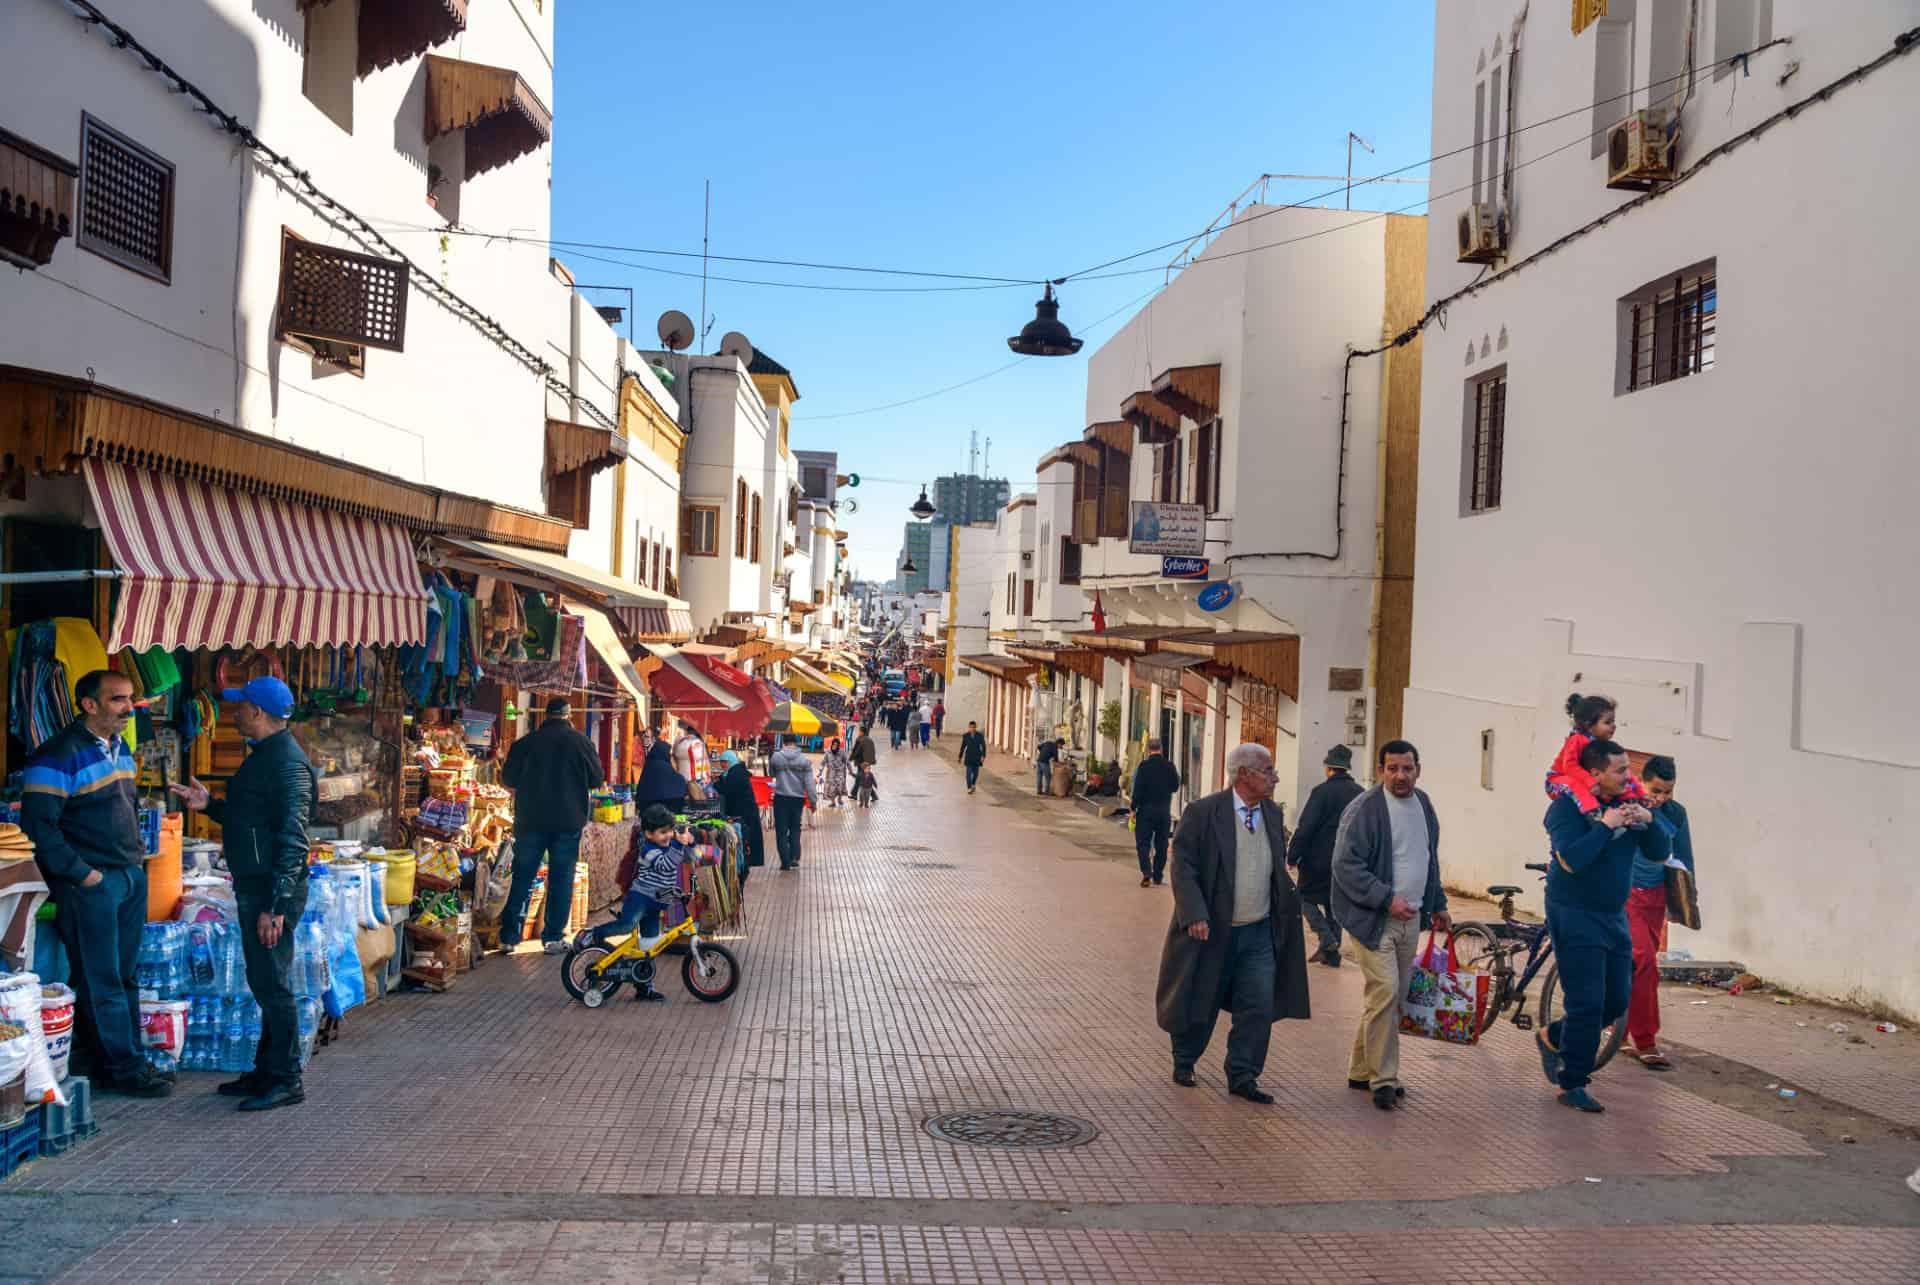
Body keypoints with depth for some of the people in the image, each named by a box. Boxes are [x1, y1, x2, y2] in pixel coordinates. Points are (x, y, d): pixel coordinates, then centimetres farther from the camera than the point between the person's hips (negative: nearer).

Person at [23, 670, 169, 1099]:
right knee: (101, 981, -1)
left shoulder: (120, 748, 13)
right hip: (90, 884, -8)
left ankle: (126, 1060, 20)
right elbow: (38, 825, -18)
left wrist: (137, 854, 14)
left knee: (125, 976, 13)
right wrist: (81, 874, -16)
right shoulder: (59, 755, -14)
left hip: (131, 878, 8)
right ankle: (121, 1068, 5)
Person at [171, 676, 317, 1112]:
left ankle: (287, 1080, 4)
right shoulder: (264, 755, 15)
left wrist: (275, 906, -25)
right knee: (264, 982, 17)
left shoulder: (287, 762, -19)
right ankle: (267, 1072, 26)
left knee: (273, 985, -4)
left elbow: (292, 838, -23)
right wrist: (210, 806, 11)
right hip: (254, 886, 11)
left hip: (273, 891, -11)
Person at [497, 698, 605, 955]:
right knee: (561, 878, 7)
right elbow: (597, 780, 0)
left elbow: (509, 779, 6)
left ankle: (509, 935, 11)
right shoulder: (580, 741, -7)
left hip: (531, 820, 2)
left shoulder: (526, 742, -3)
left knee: (522, 877, 11)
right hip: (568, 821, -1)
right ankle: (553, 937, 7)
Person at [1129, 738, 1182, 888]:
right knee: (1161, 844, 12)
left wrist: (1134, 808, -6)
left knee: (1142, 843, 1)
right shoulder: (1170, 766, -1)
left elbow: (1138, 789, -13)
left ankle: (1146, 872, -15)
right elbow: (1175, 787, 7)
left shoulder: (1144, 765, -11)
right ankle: (1158, 875, 18)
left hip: (1146, 809, -3)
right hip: (1164, 811, 3)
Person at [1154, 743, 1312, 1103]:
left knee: (1259, 1008, 0)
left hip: (1259, 934, 5)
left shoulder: (1272, 814, 7)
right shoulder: (1202, 814, -12)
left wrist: (1290, 907, 9)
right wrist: (1194, 916, -24)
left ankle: (1242, 1077, 12)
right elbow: (1183, 868, -15)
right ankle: (1183, 1064, 33)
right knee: (1199, 1005, 10)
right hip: (1211, 932, -5)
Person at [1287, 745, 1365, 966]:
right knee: (1334, 902, 15)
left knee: (1306, 897, 9)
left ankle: (1327, 939, -8)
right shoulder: (1360, 793, 5)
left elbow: (1305, 828, -16)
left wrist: (1293, 856, -10)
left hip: (1319, 859, -6)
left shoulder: (1322, 791, -13)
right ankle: (1331, 954, 16)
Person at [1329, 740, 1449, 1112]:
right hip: (1375, 917, -8)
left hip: (1410, 916, 8)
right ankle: (1383, 1078, -1)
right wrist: (1387, 899, -21)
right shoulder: (1363, 809, -13)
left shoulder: (1423, 804, 12)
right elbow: (1346, 865, -17)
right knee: (1385, 992, -13)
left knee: (1394, 997, 11)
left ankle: (1361, 1070, 23)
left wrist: (1437, 905, 22)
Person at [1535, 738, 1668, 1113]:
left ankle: (1553, 1037, 30)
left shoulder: (1626, 804, 8)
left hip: (1614, 917, 7)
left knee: (1617, 1001, 10)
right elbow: (1572, 859, -25)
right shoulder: (1567, 807, -12)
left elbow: (1660, 855, 7)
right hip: (1575, 917, -7)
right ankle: (1571, 1085, 5)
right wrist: (1605, 826, -21)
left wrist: (1649, 822, -9)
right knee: (1587, 1004, -7)